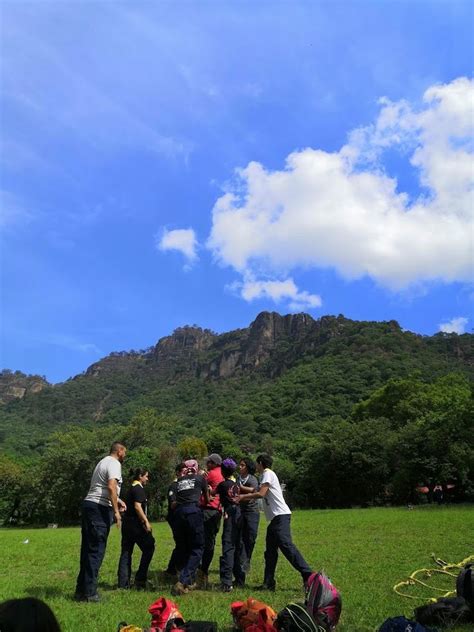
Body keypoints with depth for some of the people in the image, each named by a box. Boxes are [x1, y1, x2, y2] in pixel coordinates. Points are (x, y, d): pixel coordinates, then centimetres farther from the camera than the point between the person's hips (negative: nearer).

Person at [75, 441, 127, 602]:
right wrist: (116, 511, -21)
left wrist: (117, 500, 30)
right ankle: (89, 593, -1)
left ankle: (81, 590, 19)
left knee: (87, 549, 13)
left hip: (89, 504, 10)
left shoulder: (104, 462, 21)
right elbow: (111, 487, -23)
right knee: (96, 551, -5)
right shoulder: (114, 463, -9)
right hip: (100, 508, -10)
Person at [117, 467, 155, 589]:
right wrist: (146, 521, -20)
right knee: (148, 548, 0)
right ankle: (140, 579, 0)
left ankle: (123, 583, 10)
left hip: (126, 523, 10)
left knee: (126, 552, 9)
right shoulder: (138, 489, -10)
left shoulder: (131, 488, 18)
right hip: (135, 524, -9)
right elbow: (137, 506, -20)